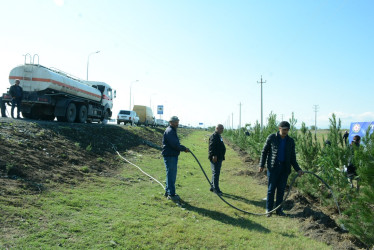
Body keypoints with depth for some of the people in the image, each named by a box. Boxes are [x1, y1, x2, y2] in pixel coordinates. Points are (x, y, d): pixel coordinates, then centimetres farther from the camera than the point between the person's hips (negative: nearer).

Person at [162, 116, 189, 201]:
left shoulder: (172, 131, 19)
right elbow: (175, 144, -21)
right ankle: (171, 194, 1)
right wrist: (184, 148, -12)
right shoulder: (169, 131, -15)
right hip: (170, 156, -11)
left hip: (173, 156, 11)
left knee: (171, 174, 17)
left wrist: (183, 148, 5)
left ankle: (168, 191, 28)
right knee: (171, 175, -5)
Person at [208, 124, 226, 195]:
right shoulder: (214, 136, -13)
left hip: (219, 158, 11)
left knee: (216, 173, 15)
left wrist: (222, 157, 26)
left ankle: (213, 187, 23)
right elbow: (212, 146, -23)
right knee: (216, 173, -7)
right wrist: (214, 155, -30)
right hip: (215, 158, -11)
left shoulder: (218, 136, 20)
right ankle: (216, 189, -3)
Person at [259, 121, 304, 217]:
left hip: (285, 168, 3)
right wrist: (261, 165, -3)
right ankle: (269, 210, 13)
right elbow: (264, 151, 3)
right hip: (273, 167, -3)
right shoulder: (271, 138, -1)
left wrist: (298, 169, 0)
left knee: (281, 189, 7)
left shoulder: (290, 141, 7)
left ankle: (279, 209, 19)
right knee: (271, 189, 1)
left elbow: (292, 157, 11)